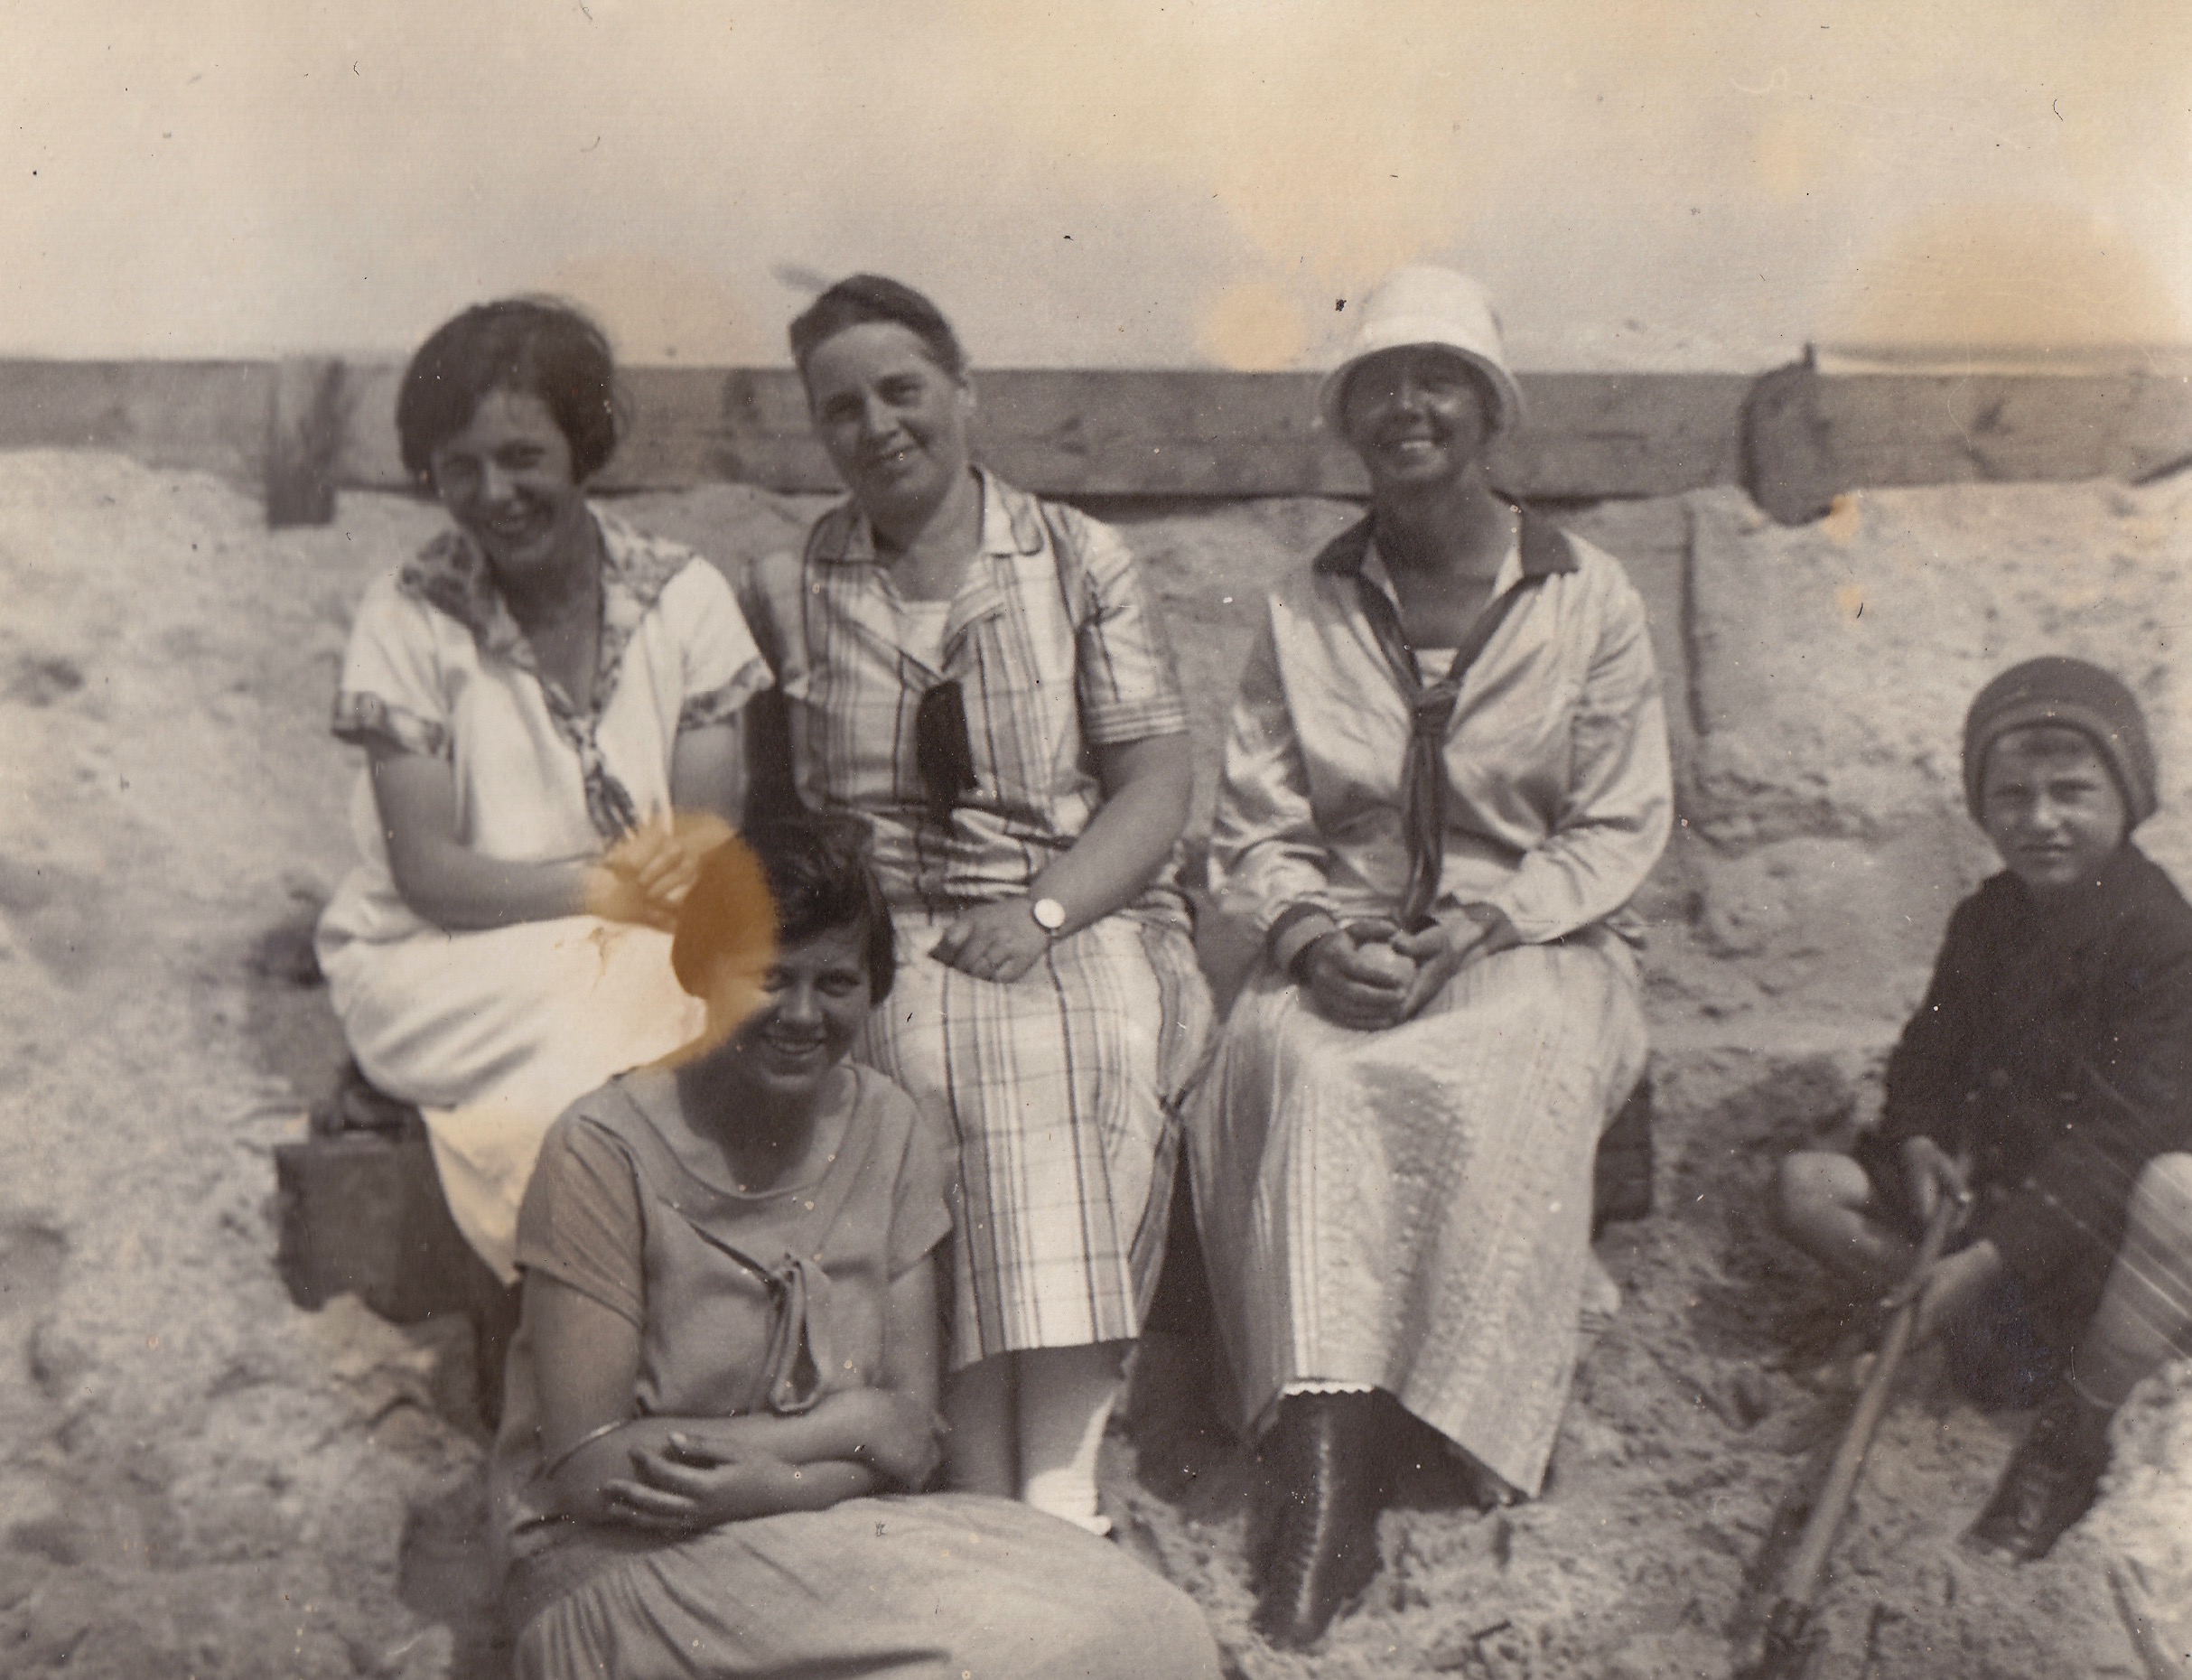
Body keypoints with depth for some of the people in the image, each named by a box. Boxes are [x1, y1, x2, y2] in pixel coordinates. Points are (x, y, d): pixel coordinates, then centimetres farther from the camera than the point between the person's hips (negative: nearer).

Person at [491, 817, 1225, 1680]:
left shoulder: (888, 1133, 4)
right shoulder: (607, 1149, -12)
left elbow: (912, 1435, 3)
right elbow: (587, 1466, -14)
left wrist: (771, 1483, -17)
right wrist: (853, 1424, -14)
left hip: (838, 1528, 5)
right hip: (619, 1564, -5)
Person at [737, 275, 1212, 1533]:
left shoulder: (1084, 564, 10)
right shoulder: (785, 594, 14)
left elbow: (1158, 783, 3)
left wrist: (1041, 912, -13)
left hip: (1086, 923, 0)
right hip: (875, 939, 1)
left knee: (1079, 1049, -34)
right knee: (928, 1057, -33)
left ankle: (1057, 1487, -36)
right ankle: (992, 1499, -34)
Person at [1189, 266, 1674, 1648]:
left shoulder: (1588, 599, 6)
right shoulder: (1303, 612, 11)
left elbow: (1621, 830, 2)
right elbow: (1254, 828, 8)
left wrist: (1475, 931, -14)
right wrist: (1313, 934, -14)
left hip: (1539, 942, -1)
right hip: (1346, 949, 1)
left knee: (1505, 1070, -35)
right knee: (1296, 1063, -33)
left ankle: (1329, 1480, -26)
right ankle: (1328, 1468, -35)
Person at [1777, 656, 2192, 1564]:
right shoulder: (1985, 918, 3)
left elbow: (2119, 1134, -25)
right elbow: (1932, 1049, 12)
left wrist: (1991, 1257, -31)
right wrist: (1919, 1138, -12)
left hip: (2095, 1219, -6)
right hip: (1987, 1179, 6)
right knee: (1809, 1186, -9)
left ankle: (2071, 1436, -20)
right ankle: (2009, 1340, -7)